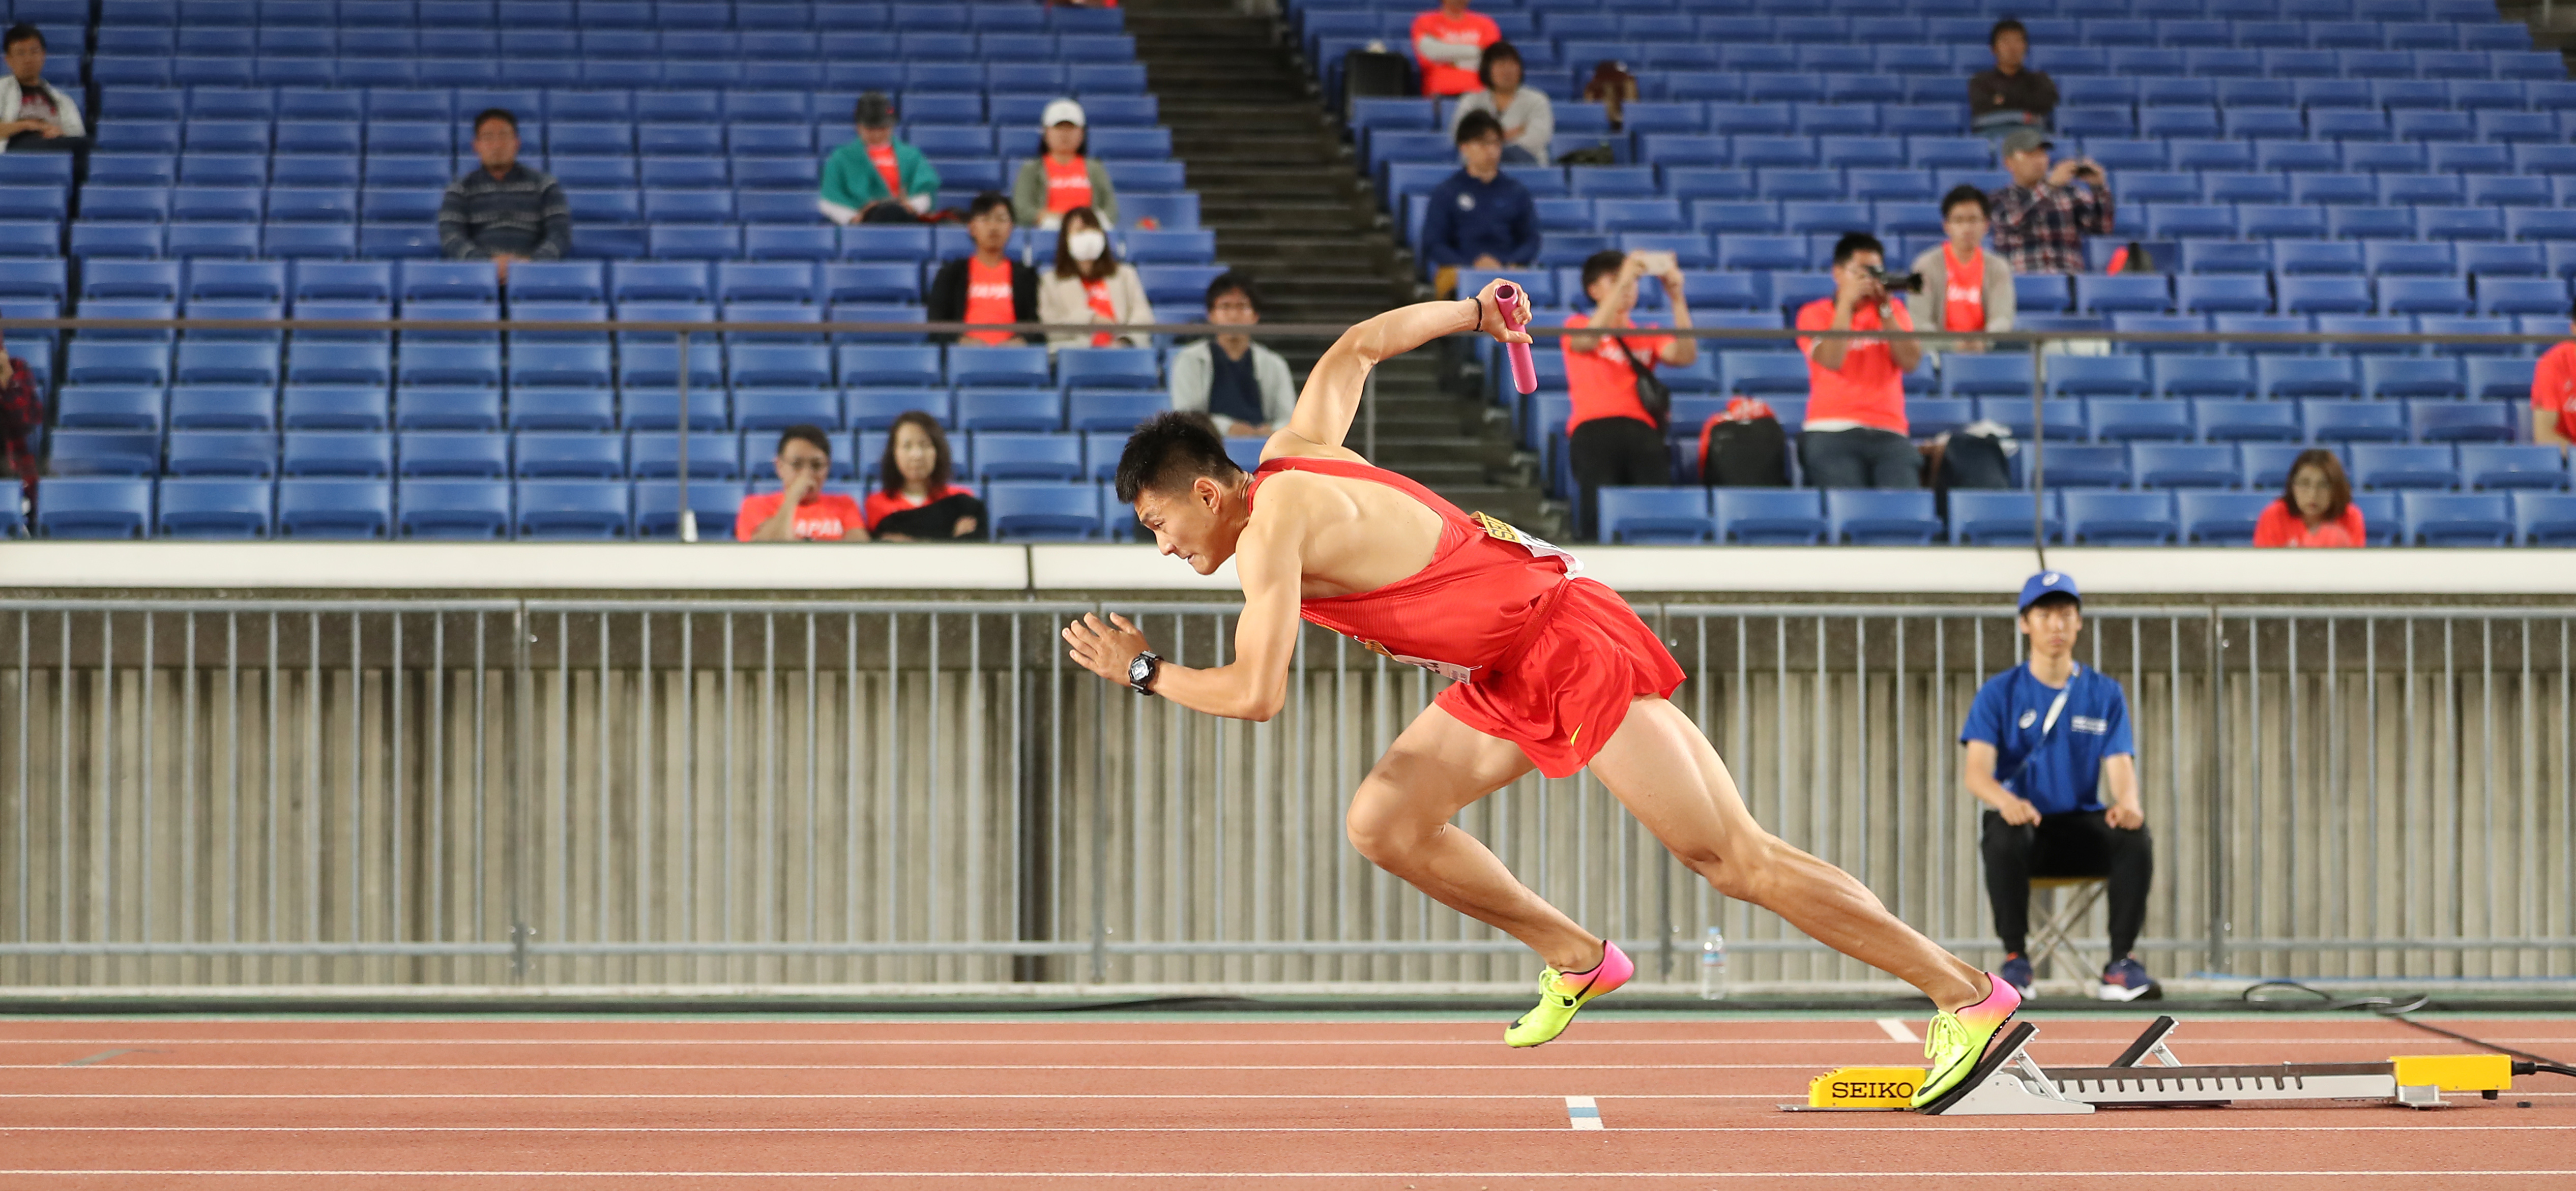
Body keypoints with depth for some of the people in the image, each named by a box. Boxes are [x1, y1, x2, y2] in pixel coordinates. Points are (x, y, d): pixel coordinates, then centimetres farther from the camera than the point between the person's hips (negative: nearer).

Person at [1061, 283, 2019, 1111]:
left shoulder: (1272, 524, -19)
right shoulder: (1293, 454, 8)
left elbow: (1257, 695, -24)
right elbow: (1358, 347, 24)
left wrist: (1143, 671, -10)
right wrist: (1470, 313, 35)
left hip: (1573, 652, -10)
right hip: (1507, 676, 10)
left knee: (1737, 859, -7)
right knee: (1384, 825, 3)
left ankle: (1967, 996, -3)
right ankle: (1577, 960, 17)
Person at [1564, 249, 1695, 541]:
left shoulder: (1648, 334, 29)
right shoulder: (1577, 325, 21)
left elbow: (1685, 356, 10)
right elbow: (1588, 340, -4)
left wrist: (1677, 298, 0)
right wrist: (1621, 283, -11)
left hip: (1642, 428, 3)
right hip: (1595, 427, -3)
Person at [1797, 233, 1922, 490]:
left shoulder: (1894, 312, 19)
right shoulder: (1814, 314, 10)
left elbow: (1910, 362, 4)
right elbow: (1832, 360, -8)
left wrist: (1885, 309, -1)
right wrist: (1847, 302, -4)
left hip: (1890, 432, 3)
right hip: (1833, 432, -2)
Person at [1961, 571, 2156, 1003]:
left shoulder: (2105, 693, 11)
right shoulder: (1999, 693, 4)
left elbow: (2120, 766, 0)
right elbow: (1977, 771, -8)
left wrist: (2127, 802, -26)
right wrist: (2006, 800, -32)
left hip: (2084, 825, 2)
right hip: (2023, 822, -2)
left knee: (2134, 835, -30)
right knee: (2005, 835, -37)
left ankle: (2122, 960, -23)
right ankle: (2015, 959, -23)